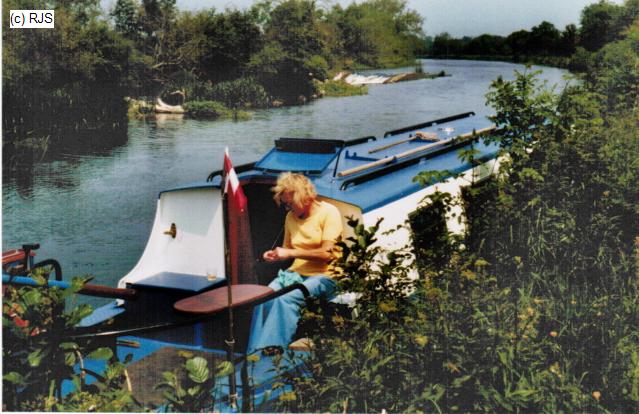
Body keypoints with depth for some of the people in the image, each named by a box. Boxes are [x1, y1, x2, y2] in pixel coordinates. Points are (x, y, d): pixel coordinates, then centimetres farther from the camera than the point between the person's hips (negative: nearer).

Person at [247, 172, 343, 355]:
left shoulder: (329, 213, -7)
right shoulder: (291, 217, 12)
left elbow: (327, 253, -15)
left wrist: (290, 253, -16)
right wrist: (275, 255, 1)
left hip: (323, 275, -6)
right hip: (296, 273, 6)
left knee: (286, 299, -33)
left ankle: (275, 346, -30)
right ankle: (257, 349, -23)